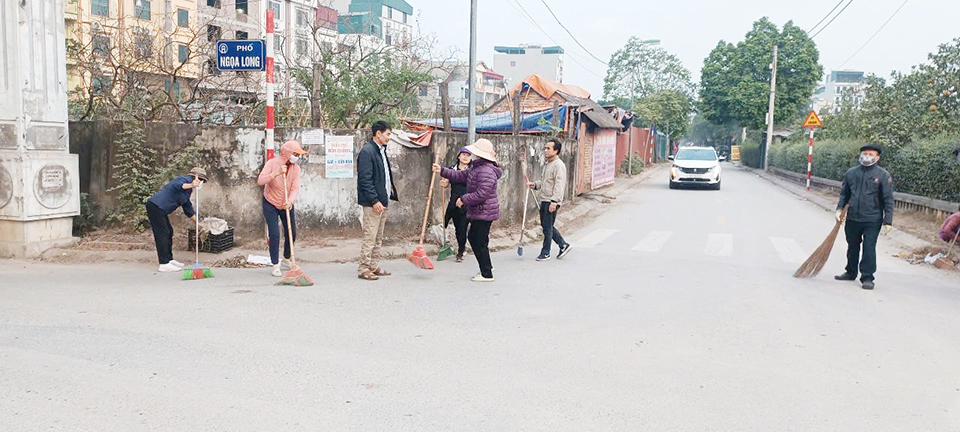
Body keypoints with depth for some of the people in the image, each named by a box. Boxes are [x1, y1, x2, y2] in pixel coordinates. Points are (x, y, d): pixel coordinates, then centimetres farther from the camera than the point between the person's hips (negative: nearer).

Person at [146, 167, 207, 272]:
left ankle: (169, 260, 24)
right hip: (155, 206, -11)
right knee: (162, 234, -10)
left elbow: (188, 208, 31)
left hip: (160, 209, 11)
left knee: (169, 232, 16)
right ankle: (164, 264, -8)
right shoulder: (187, 179, -7)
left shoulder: (188, 190, 23)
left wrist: (197, 223, 34)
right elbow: (176, 185, -30)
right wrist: (190, 185, -48)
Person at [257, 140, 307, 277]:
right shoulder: (272, 163, -16)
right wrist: (276, 173, -38)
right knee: (274, 234, -11)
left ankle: (286, 259, 30)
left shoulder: (296, 168, -7)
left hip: (287, 205, 4)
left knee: (292, 233, 5)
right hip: (270, 204, -4)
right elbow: (260, 181, -28)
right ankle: (275, 265, 1)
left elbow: (296, 188, -18)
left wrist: (290, 201, -36)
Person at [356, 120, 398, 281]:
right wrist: (374, 200, -22)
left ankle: (374, 266, 22)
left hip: (382, 202, 10)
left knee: (378, 237, 14)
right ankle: (363, 269, 2)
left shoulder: (382, 151, 16)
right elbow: (365, 179, -19)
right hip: (372, 203, -10)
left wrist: (390, 190, 16)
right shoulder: (367, 151, -13)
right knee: (370, 237, -5)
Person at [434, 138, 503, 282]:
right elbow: (461, 175, 20)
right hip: (478, 212, 11)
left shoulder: (486, 171, -22)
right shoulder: (476, 167, 12)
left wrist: (464, 199, -16)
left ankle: (487, 274, 7)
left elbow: (482, 194, -27)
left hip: (484, 213, -11)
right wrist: (442, 171, 15)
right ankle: (485, 268, 30)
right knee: (472, 237, 20)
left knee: (481, 243, -4)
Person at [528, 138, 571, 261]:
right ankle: (563, 245, 25)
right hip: (544, 200, 10)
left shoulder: (559, 165, -13)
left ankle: (545, 253, 8)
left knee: (548, 227, -3)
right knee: (545, 225, 14)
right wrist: (534, 185, 11)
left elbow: (559, 185, -20)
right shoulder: (548, 164, 17)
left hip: (552, 201, -10)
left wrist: (554, 201, -25)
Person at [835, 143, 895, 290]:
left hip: (872, 221, -4)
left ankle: (867, 278, 5)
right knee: (852, 247, 17)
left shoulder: (883, 175, -4)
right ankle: (851, 272, 33)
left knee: (869, 249, -5)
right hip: (852, 218, 4)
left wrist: (888, 221, -9)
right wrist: (840, 209, 2)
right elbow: (844, 193, 16)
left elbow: (888, 200, -5)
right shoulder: (851, 173, 6)